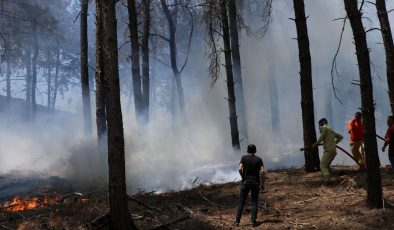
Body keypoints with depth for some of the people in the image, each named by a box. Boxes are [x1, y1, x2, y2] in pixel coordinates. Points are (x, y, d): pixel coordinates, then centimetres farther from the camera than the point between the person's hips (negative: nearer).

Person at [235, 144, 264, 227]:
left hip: (246, 182, -1)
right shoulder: (259, 159, 0)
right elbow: (262, 171, -9)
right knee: (254, 202, 7)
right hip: (255, 183, 1)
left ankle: (237, 221, 2)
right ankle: (253, 221, 3)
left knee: (241, 202, 5)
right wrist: (262, 183, -3)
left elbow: (240, 169, -14)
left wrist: (243, 177, 2)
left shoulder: (244, 158, -3)